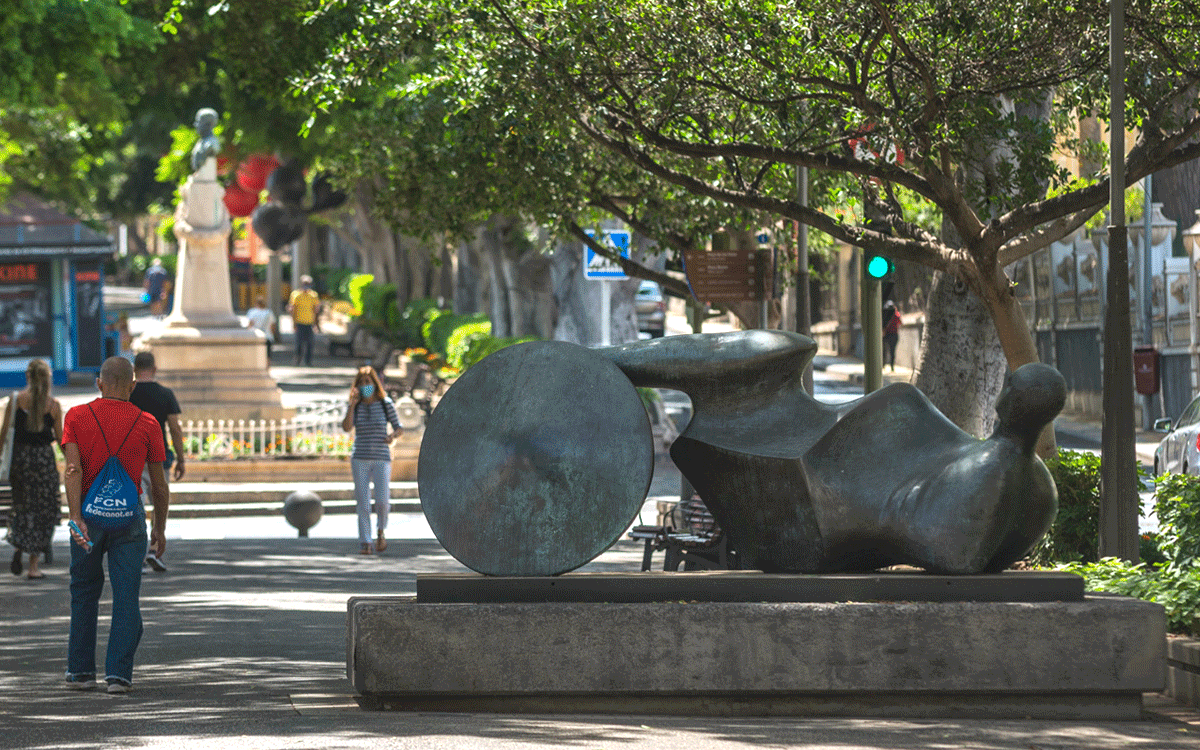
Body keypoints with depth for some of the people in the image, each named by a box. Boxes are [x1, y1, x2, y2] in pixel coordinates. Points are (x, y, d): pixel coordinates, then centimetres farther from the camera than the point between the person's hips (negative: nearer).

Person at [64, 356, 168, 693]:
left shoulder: (77, 417, -1)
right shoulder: (146, 424, -1)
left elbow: (73, 471, -13)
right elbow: (159, 485, 2)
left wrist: (76, 518, -19)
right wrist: (159, 529, 14)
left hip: (88, 516, 1)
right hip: (129, 519, -1)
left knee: (84, 593, 15)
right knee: (126, 596, 1)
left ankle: (80, 671, 17)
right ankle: (118, 674, -6)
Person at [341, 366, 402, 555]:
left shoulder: (386, 404, 0)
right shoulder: (355, 407, 5)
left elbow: (399, 427, 6)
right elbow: (347, 427, -11)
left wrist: (393, 435, -16)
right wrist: (353, 404, -14)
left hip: (381, 459, -1)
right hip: (360, 459, 1)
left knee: (382, 500, -12)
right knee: (363, 503, -4)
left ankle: (381, 532, 16)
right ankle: (365, 543, 1)